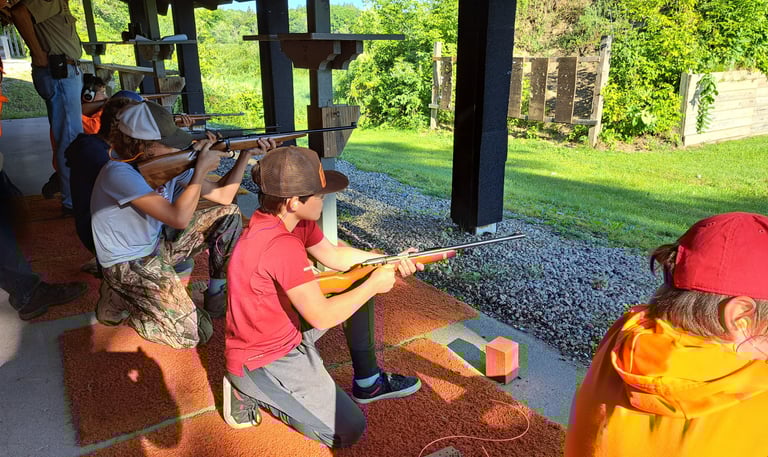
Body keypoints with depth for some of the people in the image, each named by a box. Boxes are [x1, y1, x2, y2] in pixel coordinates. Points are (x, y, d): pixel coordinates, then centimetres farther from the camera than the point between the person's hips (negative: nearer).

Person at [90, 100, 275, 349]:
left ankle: (216, 296, 10)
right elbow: (179, 218, -37)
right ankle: (119, 301, 6)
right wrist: (201, 168, -29)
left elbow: (222, 195, -2)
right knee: (193, 334, -16)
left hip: (158, 243, 8)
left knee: (229, 214, 2)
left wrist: (246, 154, -11)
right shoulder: (118, 173, -29)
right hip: (128, 264, -8)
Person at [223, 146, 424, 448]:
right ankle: (251, 392, 6)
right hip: (262, 361, -9)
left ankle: (368, 380, 19)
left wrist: (390, 261, -3)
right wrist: (374, 284, -15)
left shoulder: (292, 218, -7)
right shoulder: (282, 245, -34)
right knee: (349, 431, -4)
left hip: (286, 330, 9)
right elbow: (322, 317, -28)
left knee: (359, 282, 7)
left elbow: (333, 256, 6)